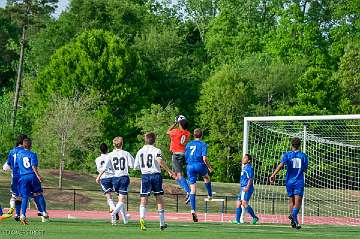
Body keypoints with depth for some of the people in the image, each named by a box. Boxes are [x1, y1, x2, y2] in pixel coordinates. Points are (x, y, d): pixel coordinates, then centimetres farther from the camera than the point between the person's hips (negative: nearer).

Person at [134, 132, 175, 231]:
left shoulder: (140, 151, 8)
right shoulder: (156, 150, -4)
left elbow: (136, 166, 11)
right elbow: (160, 161, -23)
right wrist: (169, 171, -18)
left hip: (145, 176, 2)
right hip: (156, 175, -2)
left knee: (143, 200, 0)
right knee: (159, 199, 9)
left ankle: (142, 218, -26)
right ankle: (162, 223, 14)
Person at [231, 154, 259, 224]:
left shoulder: (249, 168, -9)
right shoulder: (244, 168, 20)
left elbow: (250, 179, -16)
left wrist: (247, 187, -25)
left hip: (247, 189, -10)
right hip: (242, 188, 10)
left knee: (244, 203, -17)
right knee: (238, 203, 6)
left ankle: (254, 217, -8)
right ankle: (237, 220, 6)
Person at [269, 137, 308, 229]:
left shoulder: (287, 155, 1)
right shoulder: (303, 156, 4)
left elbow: (281, 165, -16)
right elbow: (305, 170, 8)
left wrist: (273, 174, -23)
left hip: (289, 181, 1)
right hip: (299, 182, -1)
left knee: (291, 201, 16)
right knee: (298, 202, -9)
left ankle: (293, 221, 12)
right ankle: (293, 215, -36)